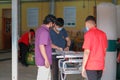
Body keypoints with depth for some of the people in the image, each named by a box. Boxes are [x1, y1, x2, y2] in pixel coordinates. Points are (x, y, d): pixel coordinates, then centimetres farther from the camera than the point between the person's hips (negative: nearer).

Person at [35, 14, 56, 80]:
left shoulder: (40, 29, 11)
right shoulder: (45, 32, -20)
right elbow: (41, 46, -26)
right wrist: (46, 59, -24)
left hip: (40, 59, 10)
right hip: (43, 60, -10)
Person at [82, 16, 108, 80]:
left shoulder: (89, 34, -12)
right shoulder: (103, 34, 6)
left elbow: (87, 52, -17)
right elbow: (105, 50, 13)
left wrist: (83, 67, -13)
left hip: (91, 66, -6)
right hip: (101, 65, 6)